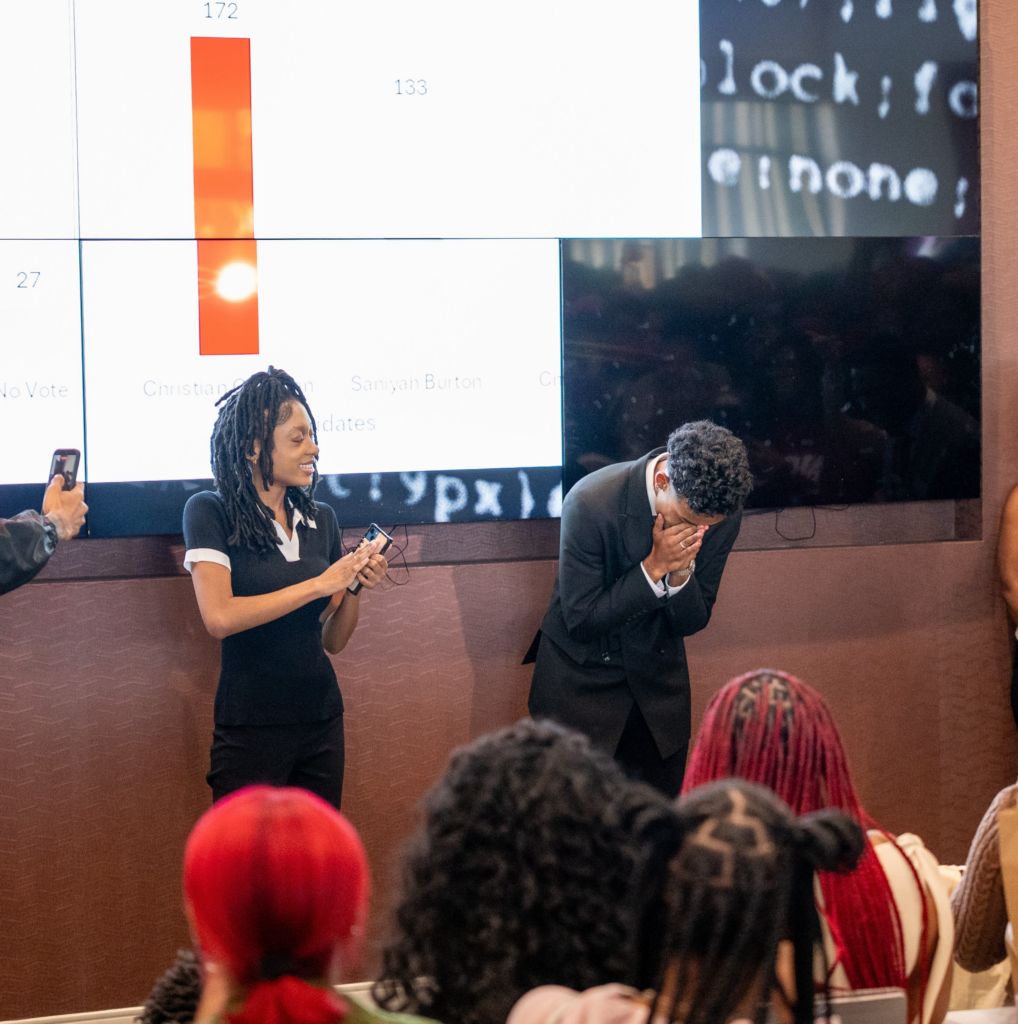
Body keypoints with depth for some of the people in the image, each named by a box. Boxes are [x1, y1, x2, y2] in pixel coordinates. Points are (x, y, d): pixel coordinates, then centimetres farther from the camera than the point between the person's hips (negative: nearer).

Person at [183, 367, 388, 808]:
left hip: (322, 722, 5)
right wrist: (319, 584, -17)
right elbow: (220, 618, -20)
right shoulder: (210, 512, -7)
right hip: (250, 729, -5)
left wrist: (356, 587, -5)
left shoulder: (321, 519, 9)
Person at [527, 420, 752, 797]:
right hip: (582, 681, -4)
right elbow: (581, 621, -20)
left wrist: (681, 572, -25)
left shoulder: (722, 513, -13)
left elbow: (691, 623, -4)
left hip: (658, 680, 4)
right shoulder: (589, 504, -27)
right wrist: (654, 567, -29)